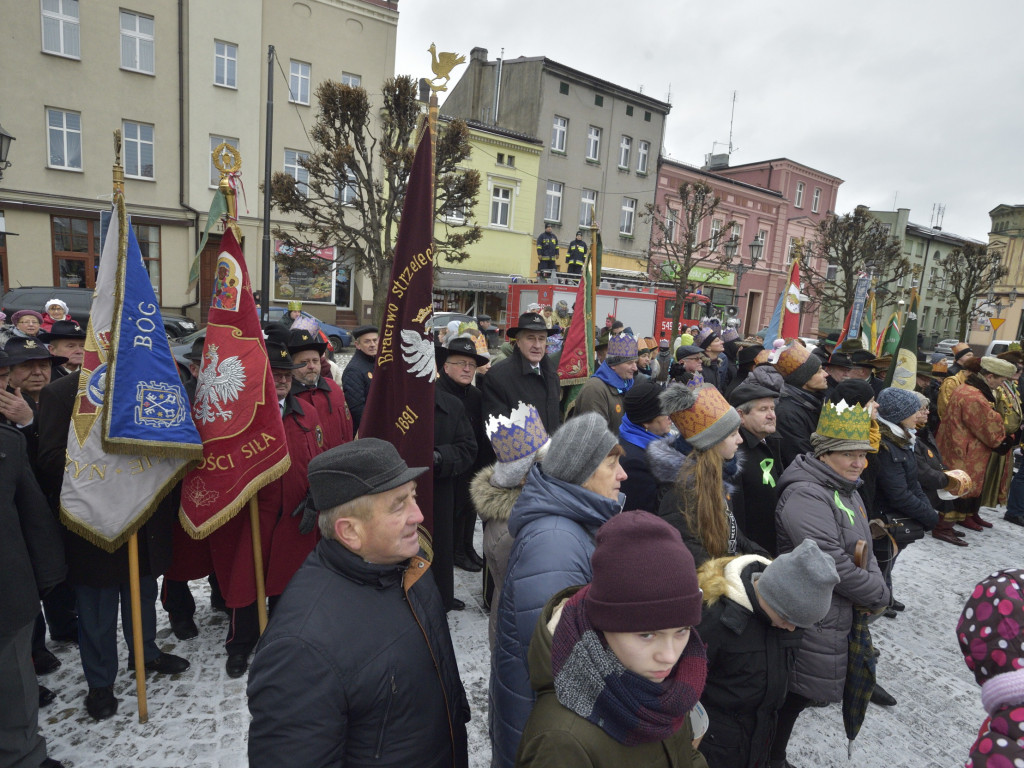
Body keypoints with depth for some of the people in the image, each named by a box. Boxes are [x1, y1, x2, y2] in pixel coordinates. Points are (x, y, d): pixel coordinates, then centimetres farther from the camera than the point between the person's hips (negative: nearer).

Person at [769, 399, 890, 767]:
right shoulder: (805, 496, -23)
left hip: (842, 612, 9)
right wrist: (878, 596, -12)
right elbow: (833, 564, -26)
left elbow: (863, 548, 16)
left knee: (800, 693, 20)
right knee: (798, 693, 4)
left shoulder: (846, 489, 10)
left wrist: (876, 587, -1)